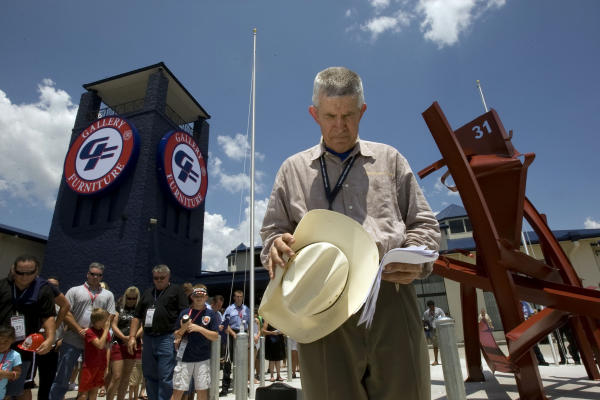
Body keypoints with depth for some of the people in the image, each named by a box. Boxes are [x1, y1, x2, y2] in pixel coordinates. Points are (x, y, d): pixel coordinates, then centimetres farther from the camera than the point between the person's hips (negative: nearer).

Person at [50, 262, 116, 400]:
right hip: (72, 341, -2)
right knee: (62, 378, 4)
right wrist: (79, 330, -12)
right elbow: (66, 313, -3)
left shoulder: (108, 295, 11)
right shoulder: (75, 291, 6)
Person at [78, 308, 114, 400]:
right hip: (89, 367, -5)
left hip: (101, 368, 6)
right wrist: (106, 329, -27)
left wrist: (107, 367, 6)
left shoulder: (106, 332, 3)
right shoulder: (89, 332, -16)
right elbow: (100, 345, -29)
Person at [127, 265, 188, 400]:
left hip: (167, 338, -6)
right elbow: (137, 316, 18)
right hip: (148, 338, 6)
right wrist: (132, 336, 8)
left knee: (166, 378, -4)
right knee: (149, 376, 13)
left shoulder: (176, 290, 2)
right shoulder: (147, 292, 19)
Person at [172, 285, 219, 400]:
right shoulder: (184, 313, 3)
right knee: (177, 390, 3)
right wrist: (183, 329, -14)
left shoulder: (211, 314, -1)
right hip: (184, 357, 1)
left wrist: (199, 328, -16)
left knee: (202, 390, 7)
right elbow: (176, 336, 7)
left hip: (203, 359, 0)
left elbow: (215, 336, -5)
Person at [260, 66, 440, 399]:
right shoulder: (293, 169, 17)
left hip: (390, 298, 1)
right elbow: (272, 231, 18)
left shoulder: (389, 159, 17)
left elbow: (424, 224, 16)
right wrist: (277, 245, -6)